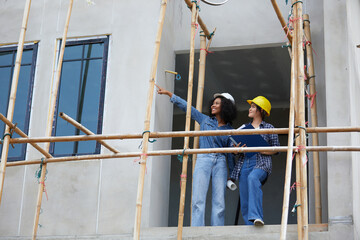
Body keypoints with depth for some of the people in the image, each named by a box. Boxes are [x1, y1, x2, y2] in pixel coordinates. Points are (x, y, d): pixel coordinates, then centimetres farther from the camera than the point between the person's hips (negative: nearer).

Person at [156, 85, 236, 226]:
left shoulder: (230, 130, 14)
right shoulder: (205, 120, 16)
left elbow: (230, 153, 17)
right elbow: (186, 106, 17)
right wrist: (168, 93, 15)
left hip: (220, 163, 0)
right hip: (203, 160, 0)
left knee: (219, 202, -6)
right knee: (198, 200, -12)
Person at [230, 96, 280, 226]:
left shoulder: (269, 128, 9)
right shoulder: (244, 127, 22)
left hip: (261, 164, -5)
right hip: (244, 165, 5)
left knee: (252, 178, -39)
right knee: (245, 202, -5)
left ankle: (256, 216, -48)